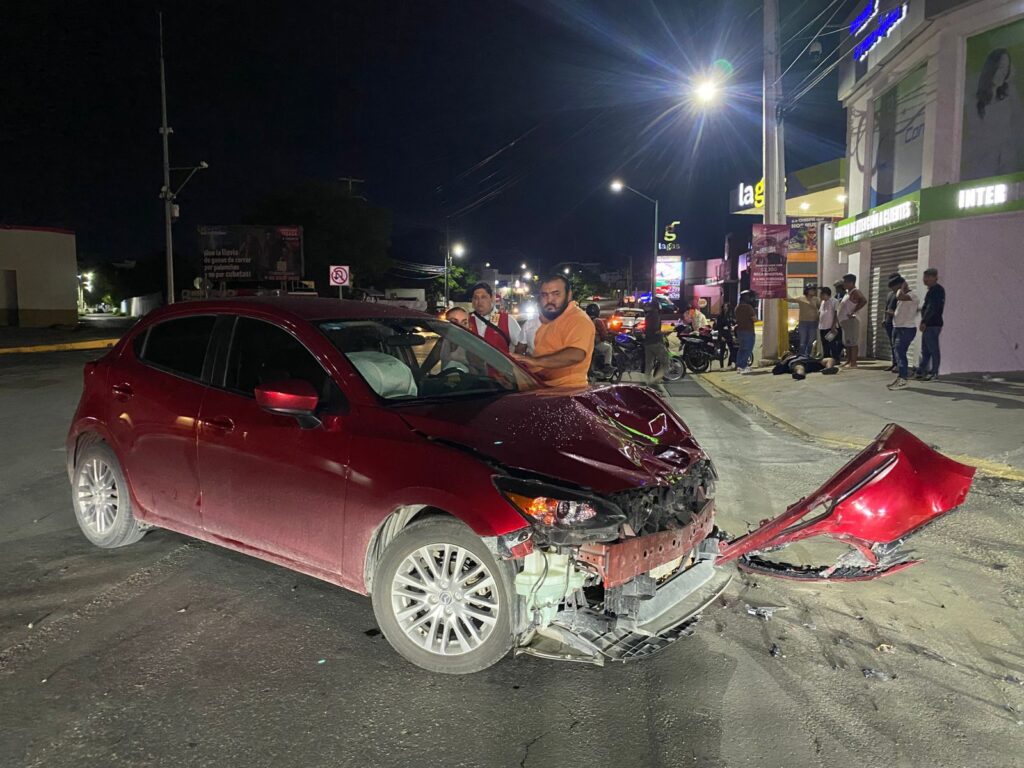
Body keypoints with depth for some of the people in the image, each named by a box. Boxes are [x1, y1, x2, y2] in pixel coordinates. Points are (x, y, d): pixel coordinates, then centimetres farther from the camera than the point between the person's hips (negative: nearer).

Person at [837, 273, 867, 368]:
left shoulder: (855, 292, -11)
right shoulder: (848, 292, 18)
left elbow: (864, 301, -26)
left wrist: (853, 312, -24)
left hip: (851, 320, -10)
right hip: (845, 321, 10)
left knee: (853, 342, -9)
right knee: (847, 342, 13)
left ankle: (853, 363, -9)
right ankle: (848, 361, 19)